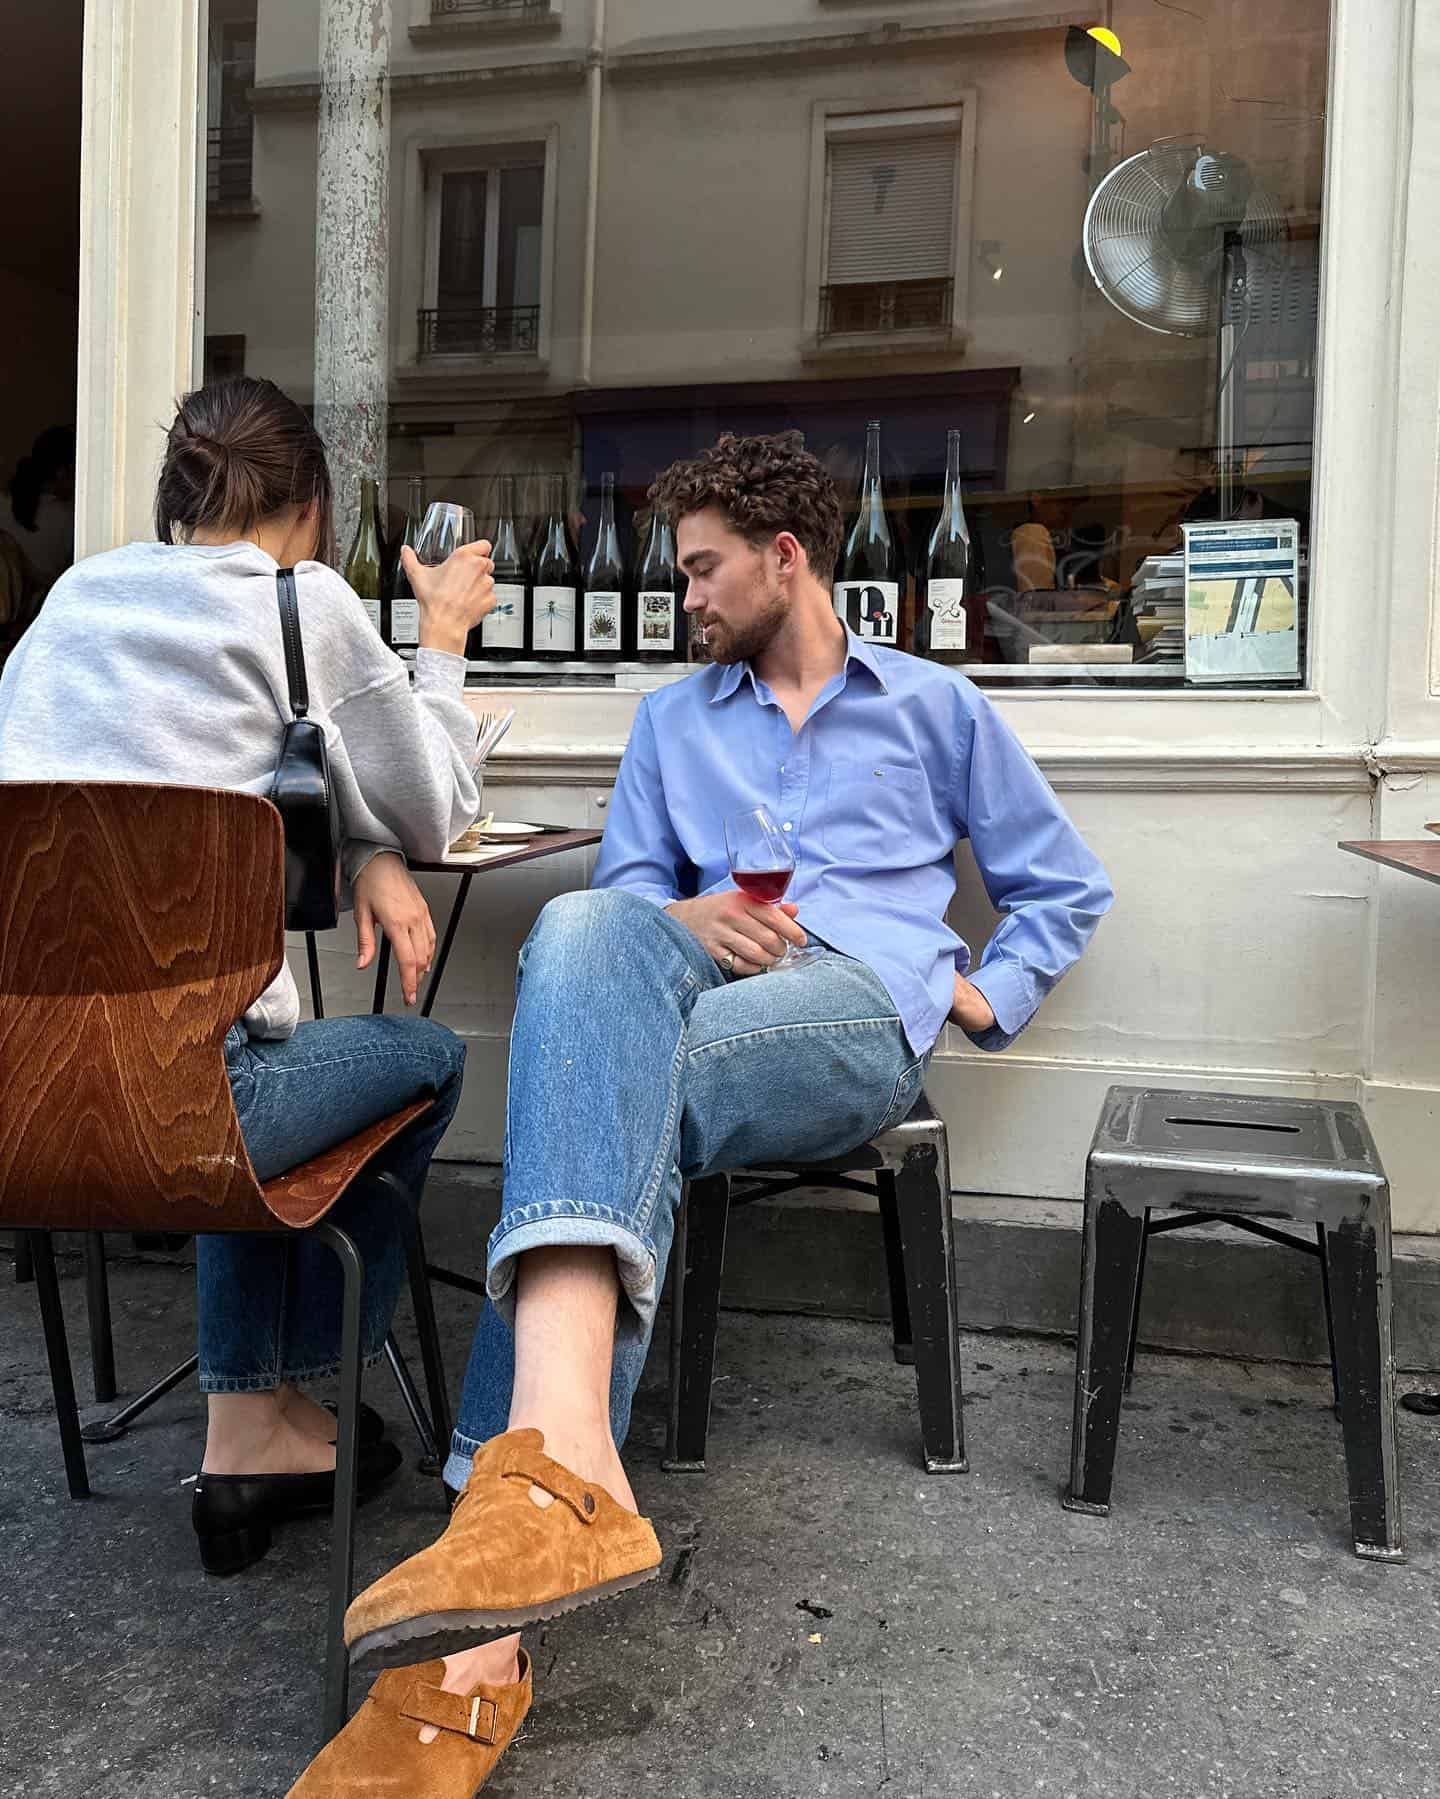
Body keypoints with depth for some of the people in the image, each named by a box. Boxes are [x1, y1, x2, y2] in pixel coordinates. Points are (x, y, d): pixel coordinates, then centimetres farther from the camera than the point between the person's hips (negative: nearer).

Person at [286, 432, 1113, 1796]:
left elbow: (1064, 884, 26)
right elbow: (626, 887, 20)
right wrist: (686, 919, -2)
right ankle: (559, 1472, -53)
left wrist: (988, 994, 10)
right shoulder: (673, 717, 30)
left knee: (604, 1085, -35)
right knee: (583, 929, -37)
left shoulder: (935, 704, 24)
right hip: (697, 978, 2)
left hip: (862, 1002, -2)